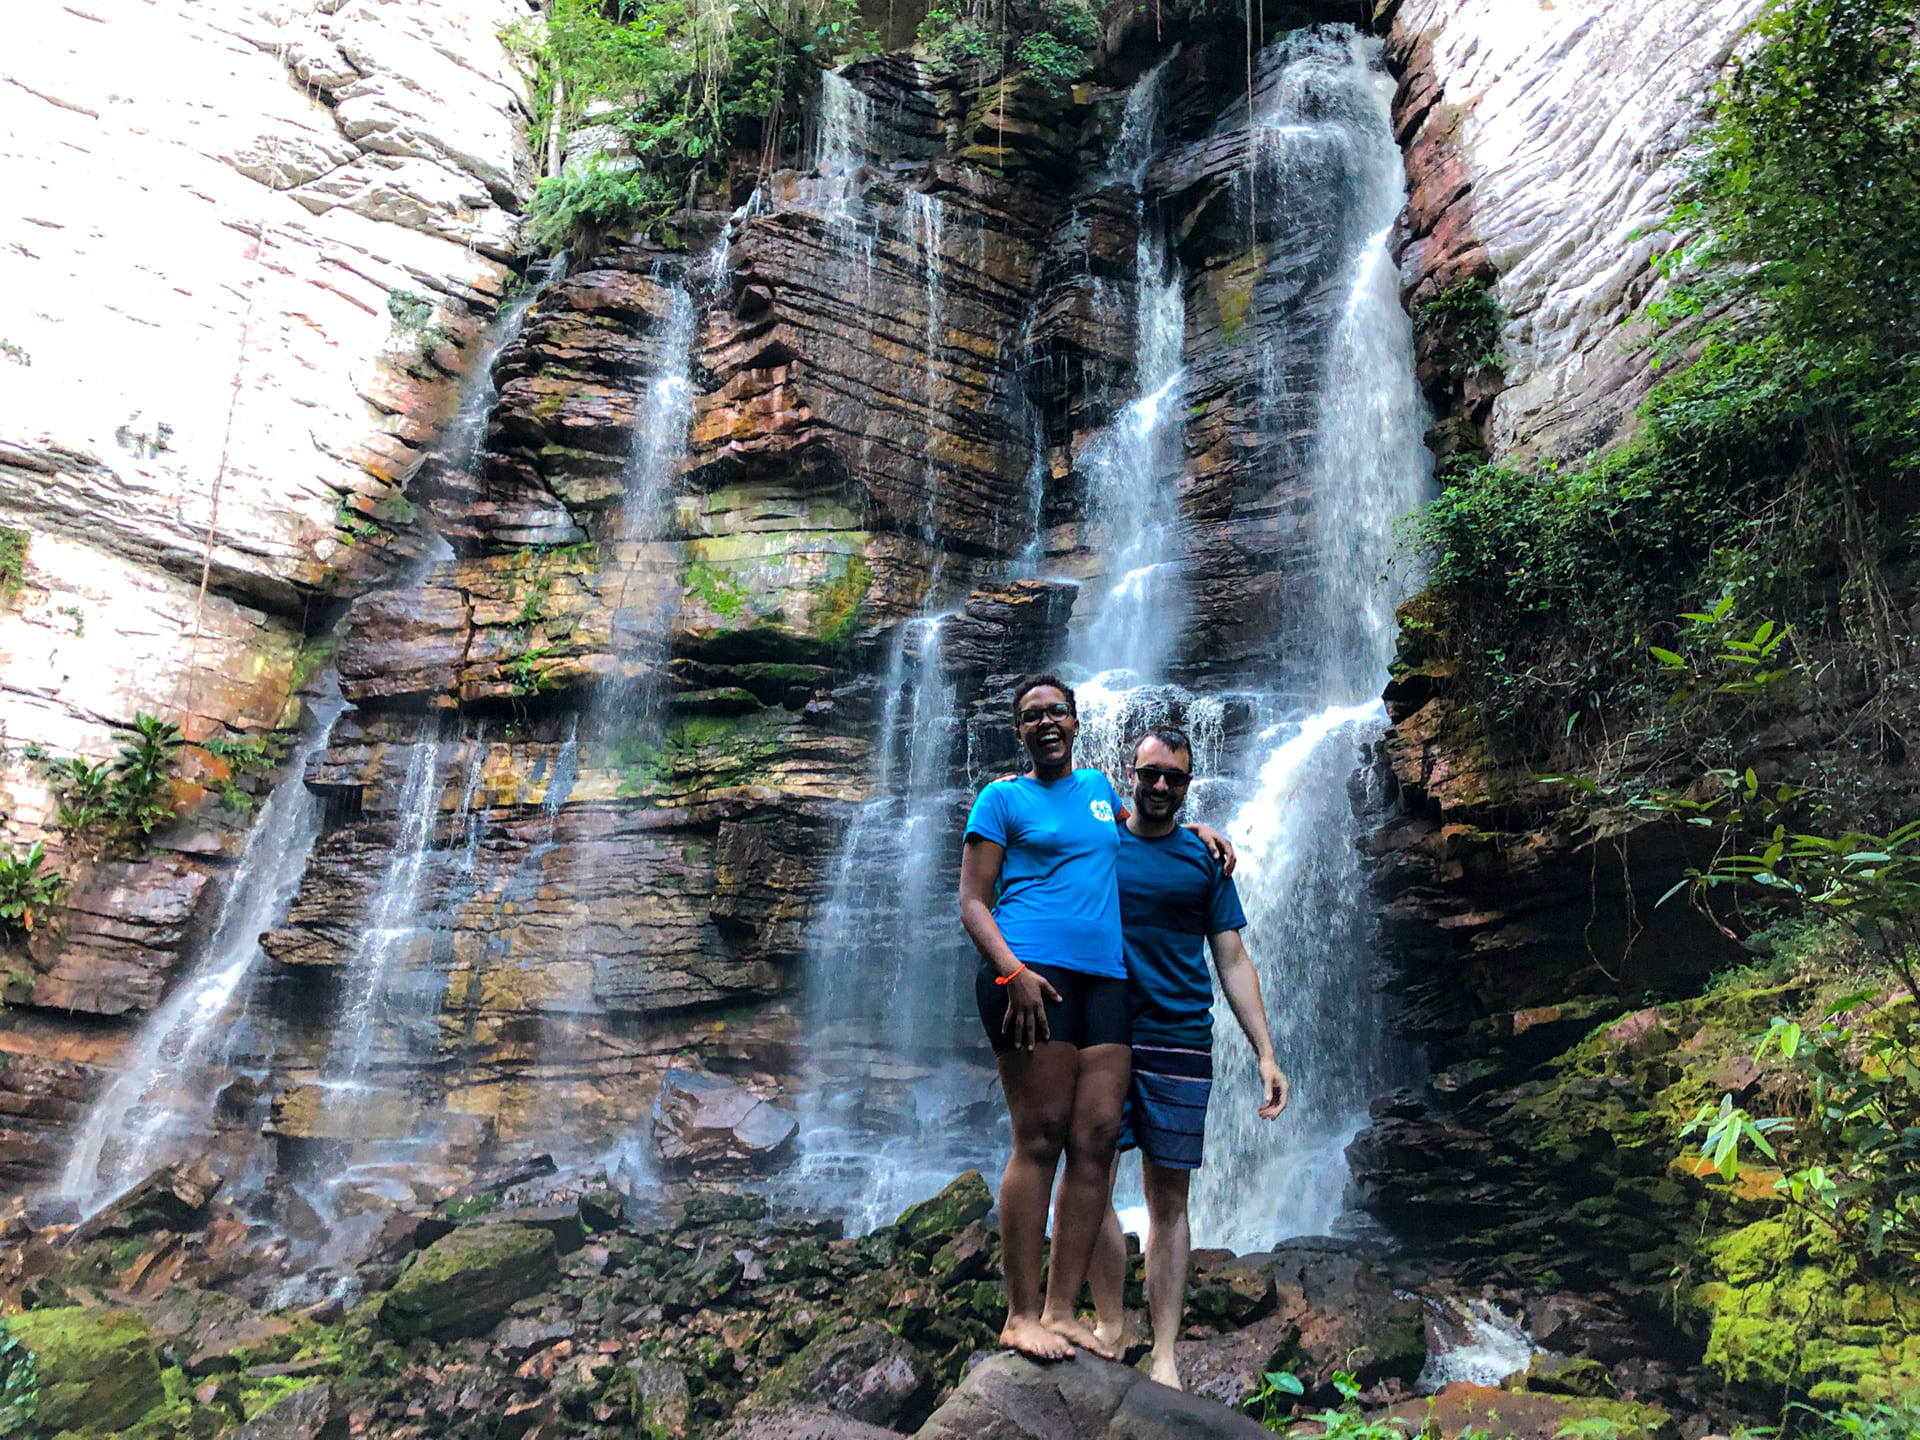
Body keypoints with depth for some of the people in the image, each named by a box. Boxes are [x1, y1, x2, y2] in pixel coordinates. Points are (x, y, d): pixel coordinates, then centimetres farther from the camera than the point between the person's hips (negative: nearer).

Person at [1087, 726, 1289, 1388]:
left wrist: (1266, 1055, 2)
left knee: (1168, 1200, 3)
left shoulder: (1205, 859, 10)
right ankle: (1109, 1326, 14)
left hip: (1179, 1043, 0)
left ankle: (1164, 1357, 10)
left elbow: (1233, 961, 9)